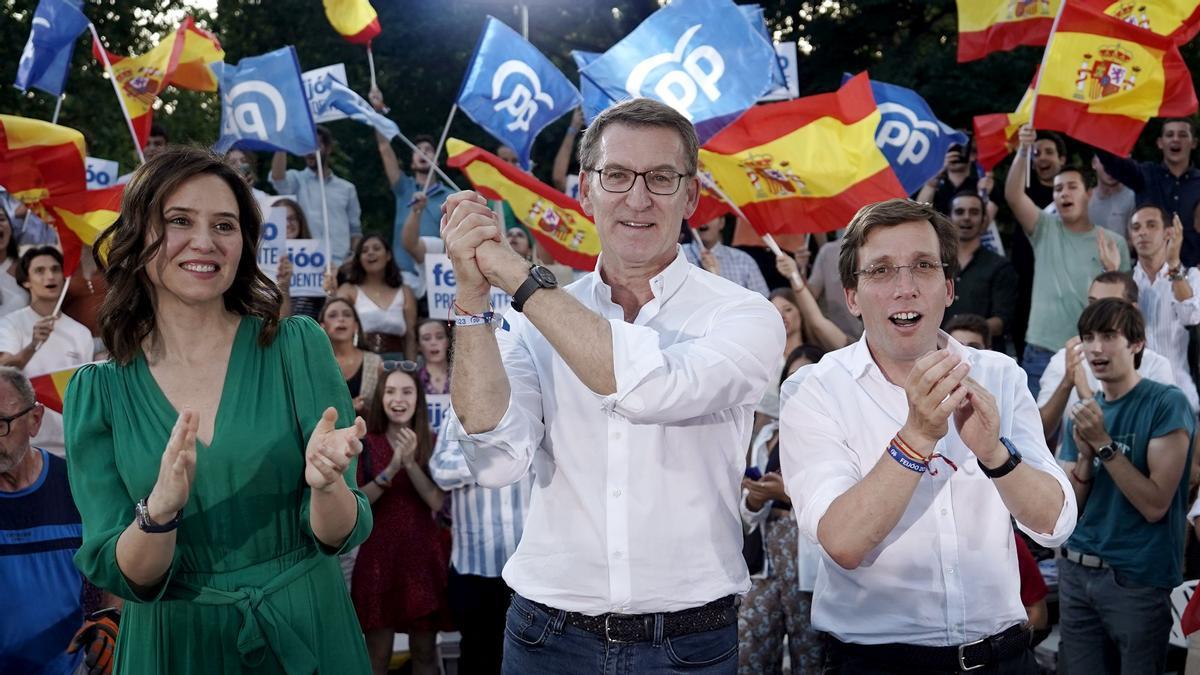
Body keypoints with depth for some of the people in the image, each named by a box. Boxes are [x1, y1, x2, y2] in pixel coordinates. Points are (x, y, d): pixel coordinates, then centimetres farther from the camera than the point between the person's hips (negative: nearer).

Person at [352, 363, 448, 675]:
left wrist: (410, 462, -20)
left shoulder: (431, 444, 4)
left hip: (423, 554, 2)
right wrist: (391, 470, -22)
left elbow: (436, 502, -7)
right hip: (379, 554, -2)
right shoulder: (366, 444, -1)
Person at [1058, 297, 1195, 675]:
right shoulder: (1083, 414, 9)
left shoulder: (1168, 405, -9)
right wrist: (1085, 453, -9)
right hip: (1076, 571, 5)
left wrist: (1103, 443, -18)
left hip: (1139, 579, -5)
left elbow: (1155, 505, -15)